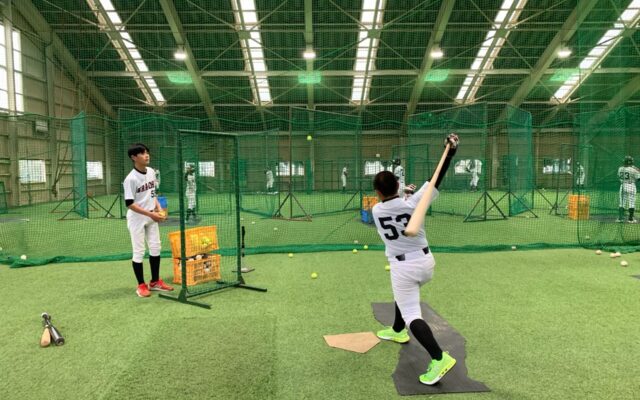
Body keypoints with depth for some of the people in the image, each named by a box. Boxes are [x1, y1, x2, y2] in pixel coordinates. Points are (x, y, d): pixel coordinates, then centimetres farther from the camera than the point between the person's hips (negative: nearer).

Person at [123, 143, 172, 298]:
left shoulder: (151, 172, 2)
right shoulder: (131, 179, -20)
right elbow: (129, 204, -20)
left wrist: (158, 209, 0)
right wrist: (150, 214, -23)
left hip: (151, 217, 7)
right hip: (137, 219, -7)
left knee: (156, 248, 11)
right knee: (139, 252, 1)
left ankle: (155, 282, 25)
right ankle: (141, 285, 13)